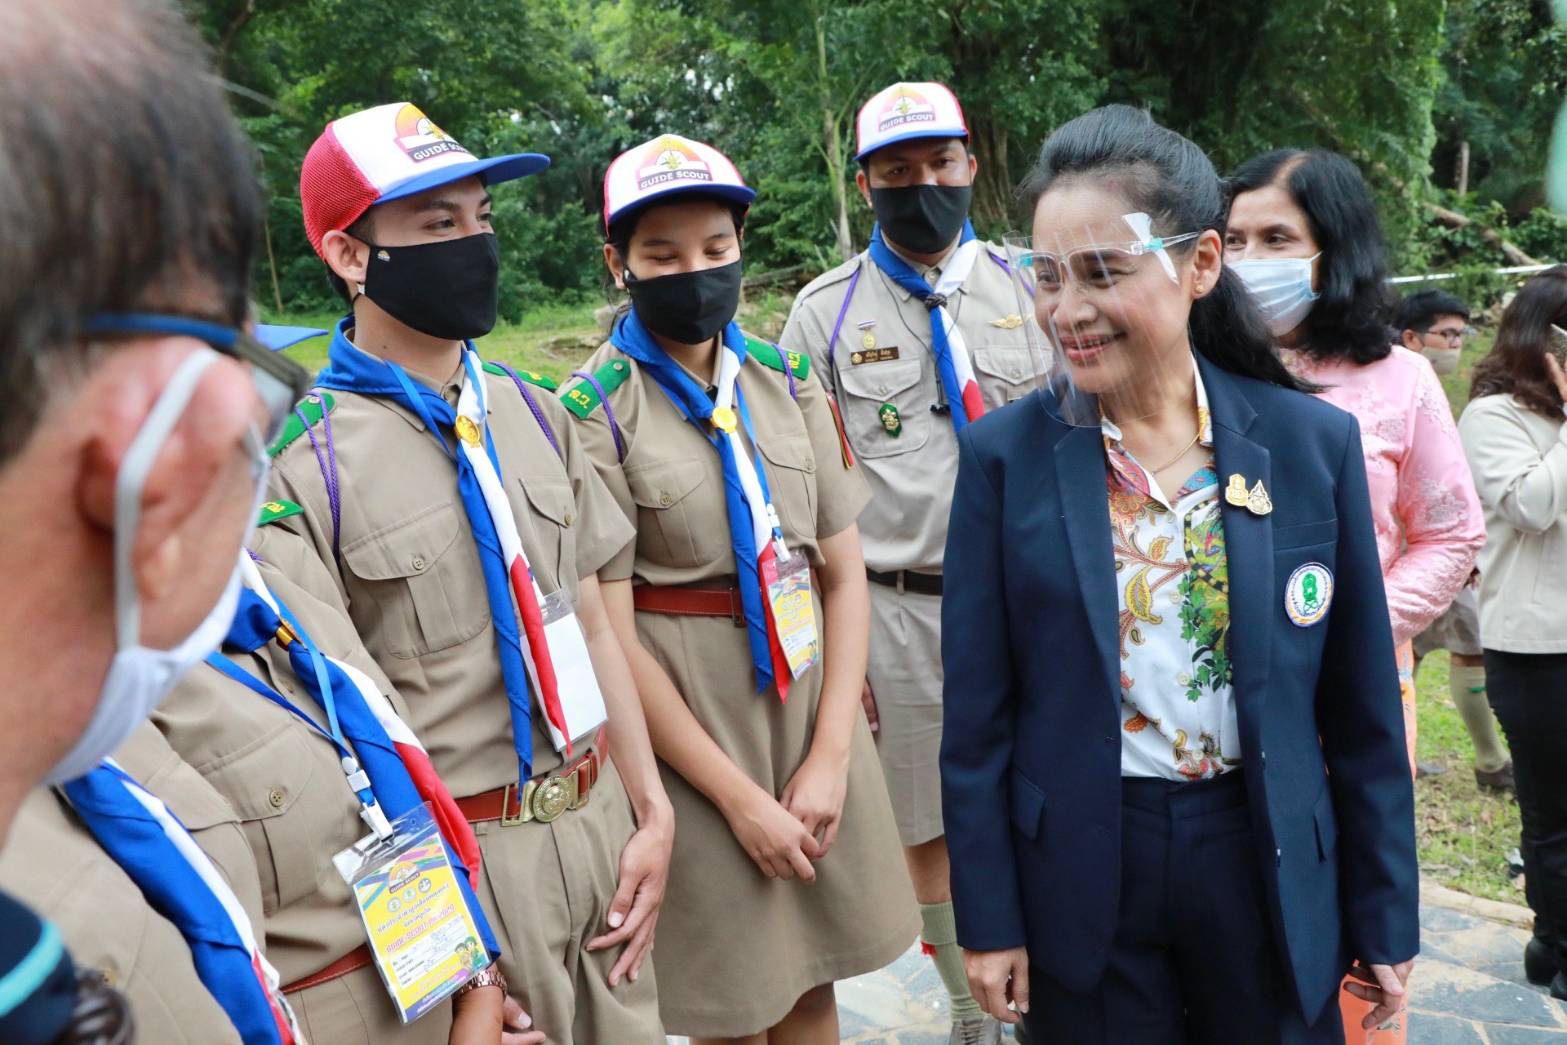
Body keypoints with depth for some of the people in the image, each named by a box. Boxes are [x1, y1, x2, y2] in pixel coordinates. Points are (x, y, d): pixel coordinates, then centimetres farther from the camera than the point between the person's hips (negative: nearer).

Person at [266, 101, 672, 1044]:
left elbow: (592, 626, 9)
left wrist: (652, 811, 5)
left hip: (603, 825, 6)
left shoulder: (533, 414, 5)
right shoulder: (306, 464, -14)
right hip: (459, 861, -6)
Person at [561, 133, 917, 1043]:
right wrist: (739, 796, -12)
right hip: (691, 729, -4)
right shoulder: (598, 413, -11)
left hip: (810, 703, 4)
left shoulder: (788, 381, 5)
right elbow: (611, 635, -14)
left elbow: (844, 573, 4)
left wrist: (830, 754, -6)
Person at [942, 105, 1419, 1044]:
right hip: (1077, 870, -1)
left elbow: (1363, 715, 1)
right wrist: (989, 920, -3)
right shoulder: (1003, 454, -8)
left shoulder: (1315, 442, -5)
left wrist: (1385, 919, 5)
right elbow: (977, 716, -4)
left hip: (1269, 869, 1)